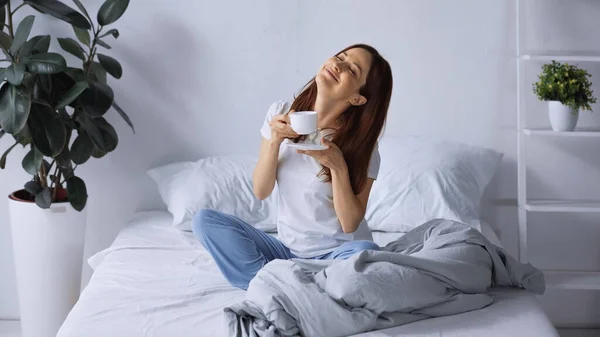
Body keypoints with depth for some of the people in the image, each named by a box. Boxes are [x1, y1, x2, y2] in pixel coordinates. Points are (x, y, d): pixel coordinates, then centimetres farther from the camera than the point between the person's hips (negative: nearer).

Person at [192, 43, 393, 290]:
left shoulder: (361, 143, -13)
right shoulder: (281, 113, -4)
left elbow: (350, 223, -13)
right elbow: (260, 192, -3)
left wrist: (338, 166, -25)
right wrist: (275, 141, -18)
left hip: (336, 253, -3)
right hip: (287, 249, 3)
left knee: (365, 252, -36)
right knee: (204, 220, -11)